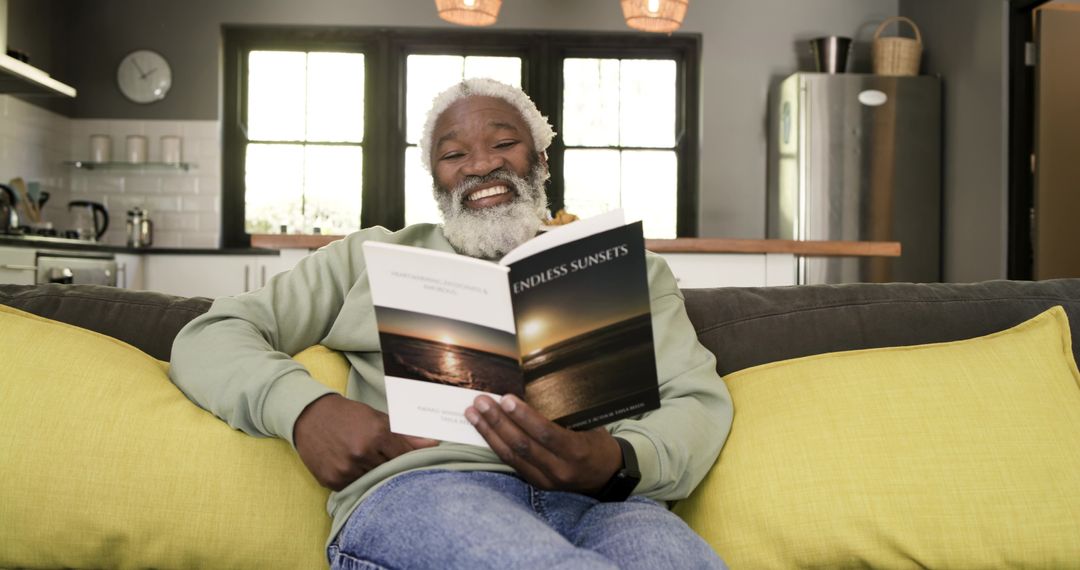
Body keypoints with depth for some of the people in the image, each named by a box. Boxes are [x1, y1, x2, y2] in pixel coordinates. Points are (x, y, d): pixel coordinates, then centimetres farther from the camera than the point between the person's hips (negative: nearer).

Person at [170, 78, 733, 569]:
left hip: (602, 498, 1)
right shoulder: (374, 256, 25)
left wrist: (619, 463, -13)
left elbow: (699, 399, 12)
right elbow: (210, 338, 19)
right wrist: (306, 408, -5)